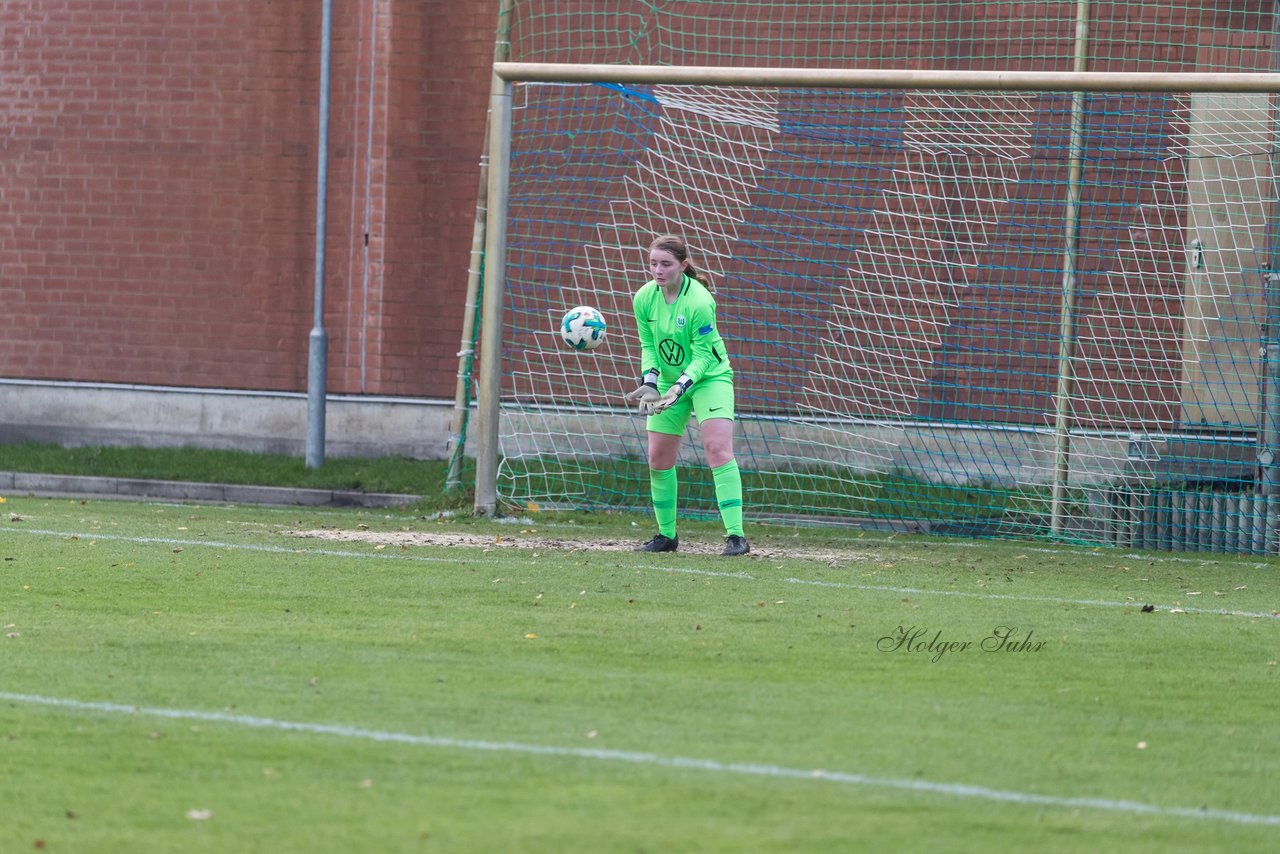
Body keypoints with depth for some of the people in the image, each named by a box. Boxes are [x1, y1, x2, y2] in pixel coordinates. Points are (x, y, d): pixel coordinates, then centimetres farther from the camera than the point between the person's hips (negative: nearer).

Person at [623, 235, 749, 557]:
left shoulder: (699, 301, -25)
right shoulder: (644, 298, -8)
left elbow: (702, 355, -22)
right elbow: (648, 346, 1)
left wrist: (681, 386, -35)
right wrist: (649, 382, -15)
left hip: (709, 377, -6)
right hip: (668, 382, 6)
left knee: (718, 450, -20)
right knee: (659, 461, 6)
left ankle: (735, 536, -22)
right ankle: (666, 535, 23)